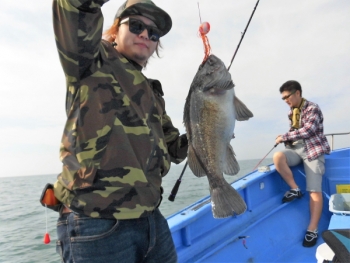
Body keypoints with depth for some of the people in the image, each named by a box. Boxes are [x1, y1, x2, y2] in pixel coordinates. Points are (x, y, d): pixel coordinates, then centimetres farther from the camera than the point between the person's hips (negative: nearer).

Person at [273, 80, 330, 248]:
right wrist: (286, 139, 0)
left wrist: (284, 137, -12)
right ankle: (295, 190, -13)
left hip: (313, 150, -5)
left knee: (315, 190, -16)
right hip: (295, 148, 5)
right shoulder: (291, 112, 16)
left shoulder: (312, 108, -6)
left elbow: (307, 131, -17)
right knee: (277, 157, -30)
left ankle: (312, 230, -13)